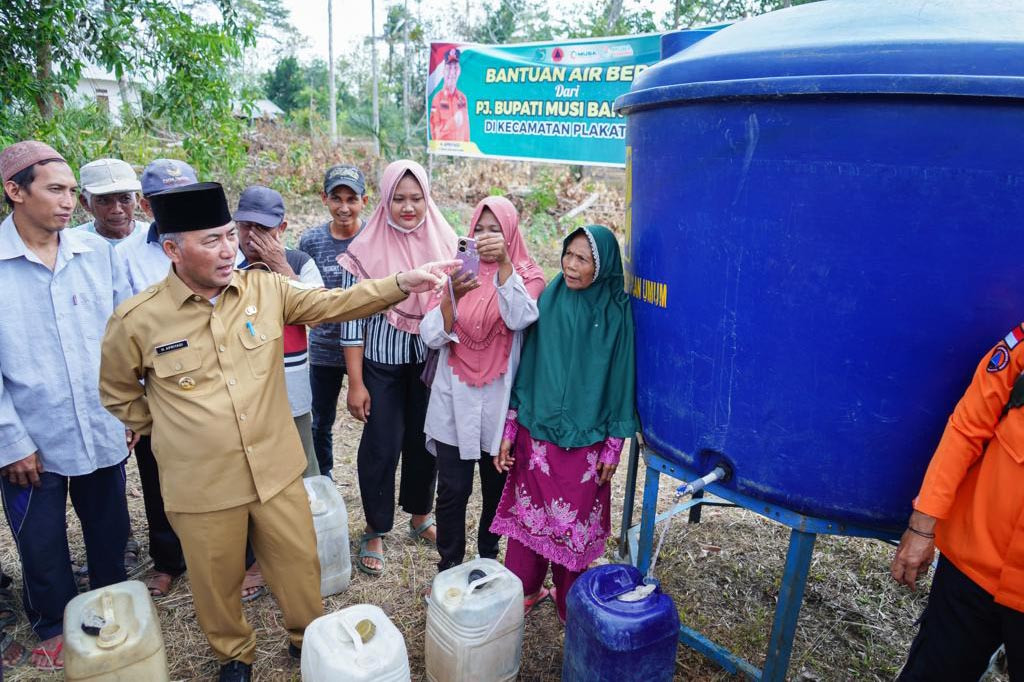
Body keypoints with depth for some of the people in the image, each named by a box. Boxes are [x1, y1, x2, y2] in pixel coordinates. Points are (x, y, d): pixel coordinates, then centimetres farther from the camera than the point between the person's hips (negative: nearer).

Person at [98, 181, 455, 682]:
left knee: (299, 563, 17)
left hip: (276, 469, 2)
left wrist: (402, 283, -26)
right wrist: (166, 429, 6)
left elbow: (335, 302, -14)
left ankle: (309, 638, 45)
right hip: (201, 485, -1)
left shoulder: (266, 288, -5)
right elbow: (118, 393, 6)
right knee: (218, 581, 19)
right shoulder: (137, 319, -10)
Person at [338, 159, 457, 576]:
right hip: (382, 362, -2)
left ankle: (420, 517, 37)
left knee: (423, 440, 14)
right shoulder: (367, 249, -10)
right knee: (381, 445, 2)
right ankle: (375, 532, 24)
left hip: (429, 359, 3)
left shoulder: (443, 241, -2)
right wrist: (356, 383, -9)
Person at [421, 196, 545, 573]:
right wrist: (453, 295, -24)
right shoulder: (457, 271, 1)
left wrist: (504, 263, -29)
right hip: (455, 400, 0)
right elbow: (431, 336, -8)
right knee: (452, 490, 2)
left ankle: (488, 560, 37)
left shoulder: (526, 275, -1)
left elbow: (520, 318, -23)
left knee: (496, 486, 15)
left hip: (500, 400, 0)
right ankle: (449, 568, 22)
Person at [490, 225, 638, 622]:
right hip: (536, 433, 2)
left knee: (574, 521, 11)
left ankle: (569, 601, 33)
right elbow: (525, 367, 3)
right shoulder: (547, 302, -2)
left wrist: (613, 447, -1)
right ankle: (520, 591, 34)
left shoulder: (616, 313, -7)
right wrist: (509, 430, 3)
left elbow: (621, 380, -3)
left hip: (585, 441, -2)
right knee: (529, 513, 13)